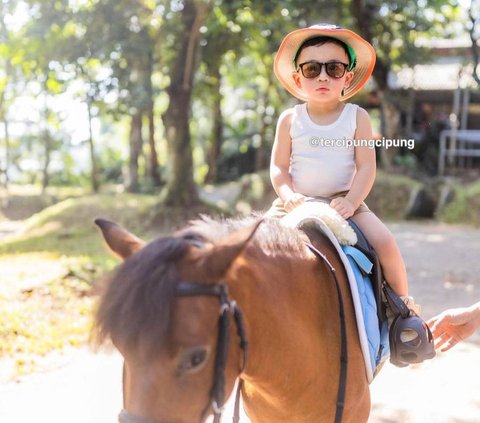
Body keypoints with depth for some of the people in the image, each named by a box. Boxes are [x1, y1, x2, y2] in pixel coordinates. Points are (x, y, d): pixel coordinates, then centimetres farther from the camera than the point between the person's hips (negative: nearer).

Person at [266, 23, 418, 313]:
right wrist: (288, 196, -17)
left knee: (385, 242, -19)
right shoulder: (290, 120, 1)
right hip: (297, 203, 1)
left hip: (345, 202, -1)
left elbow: (367, 167, -6)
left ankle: (402, 299, 5)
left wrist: (351, 201, -20)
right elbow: (278, 167, 1)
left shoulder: (357, 117, -1)